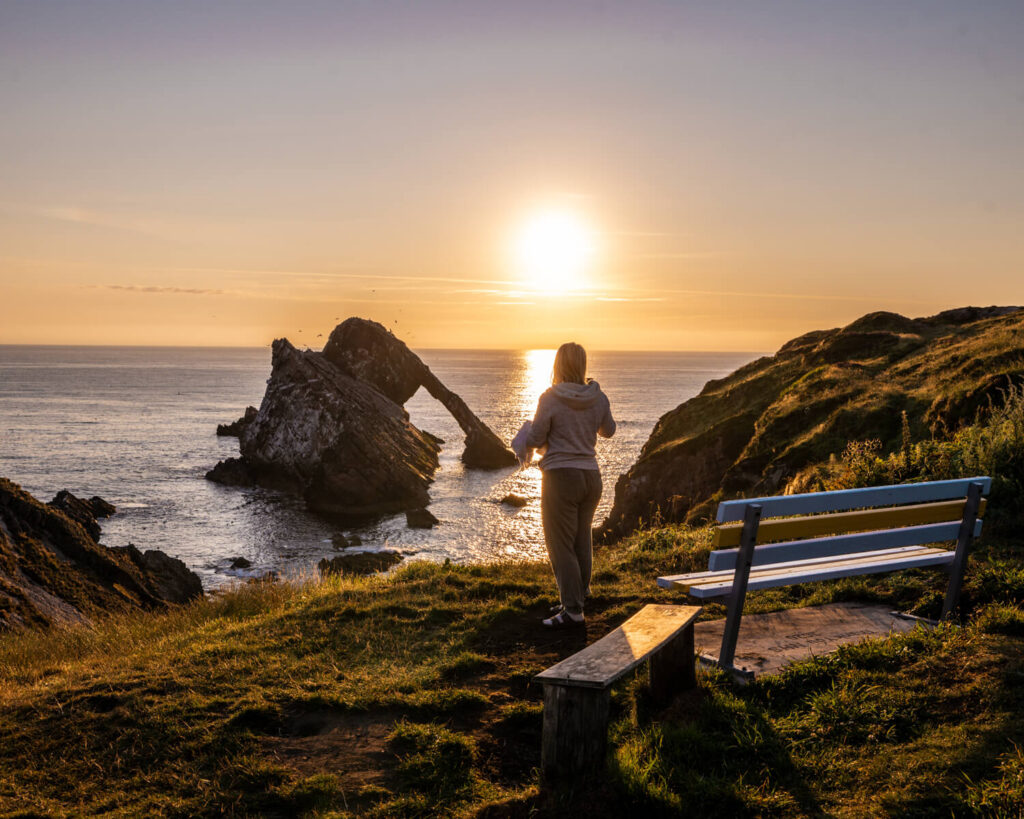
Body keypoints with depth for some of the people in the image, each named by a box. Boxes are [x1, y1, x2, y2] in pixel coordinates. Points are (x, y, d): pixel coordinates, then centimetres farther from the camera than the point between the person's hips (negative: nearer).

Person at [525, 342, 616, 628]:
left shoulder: (550, 399, -13)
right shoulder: (598, 398, 1)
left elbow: (535, 440, -9)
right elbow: (608, 431, 18)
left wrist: (525, 438, 15)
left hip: (561, 476, -6)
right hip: (591, 476, 6)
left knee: (560, 546, 0)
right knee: (582, 542, 16)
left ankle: (572, 610, 0)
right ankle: (575, 600, 27)